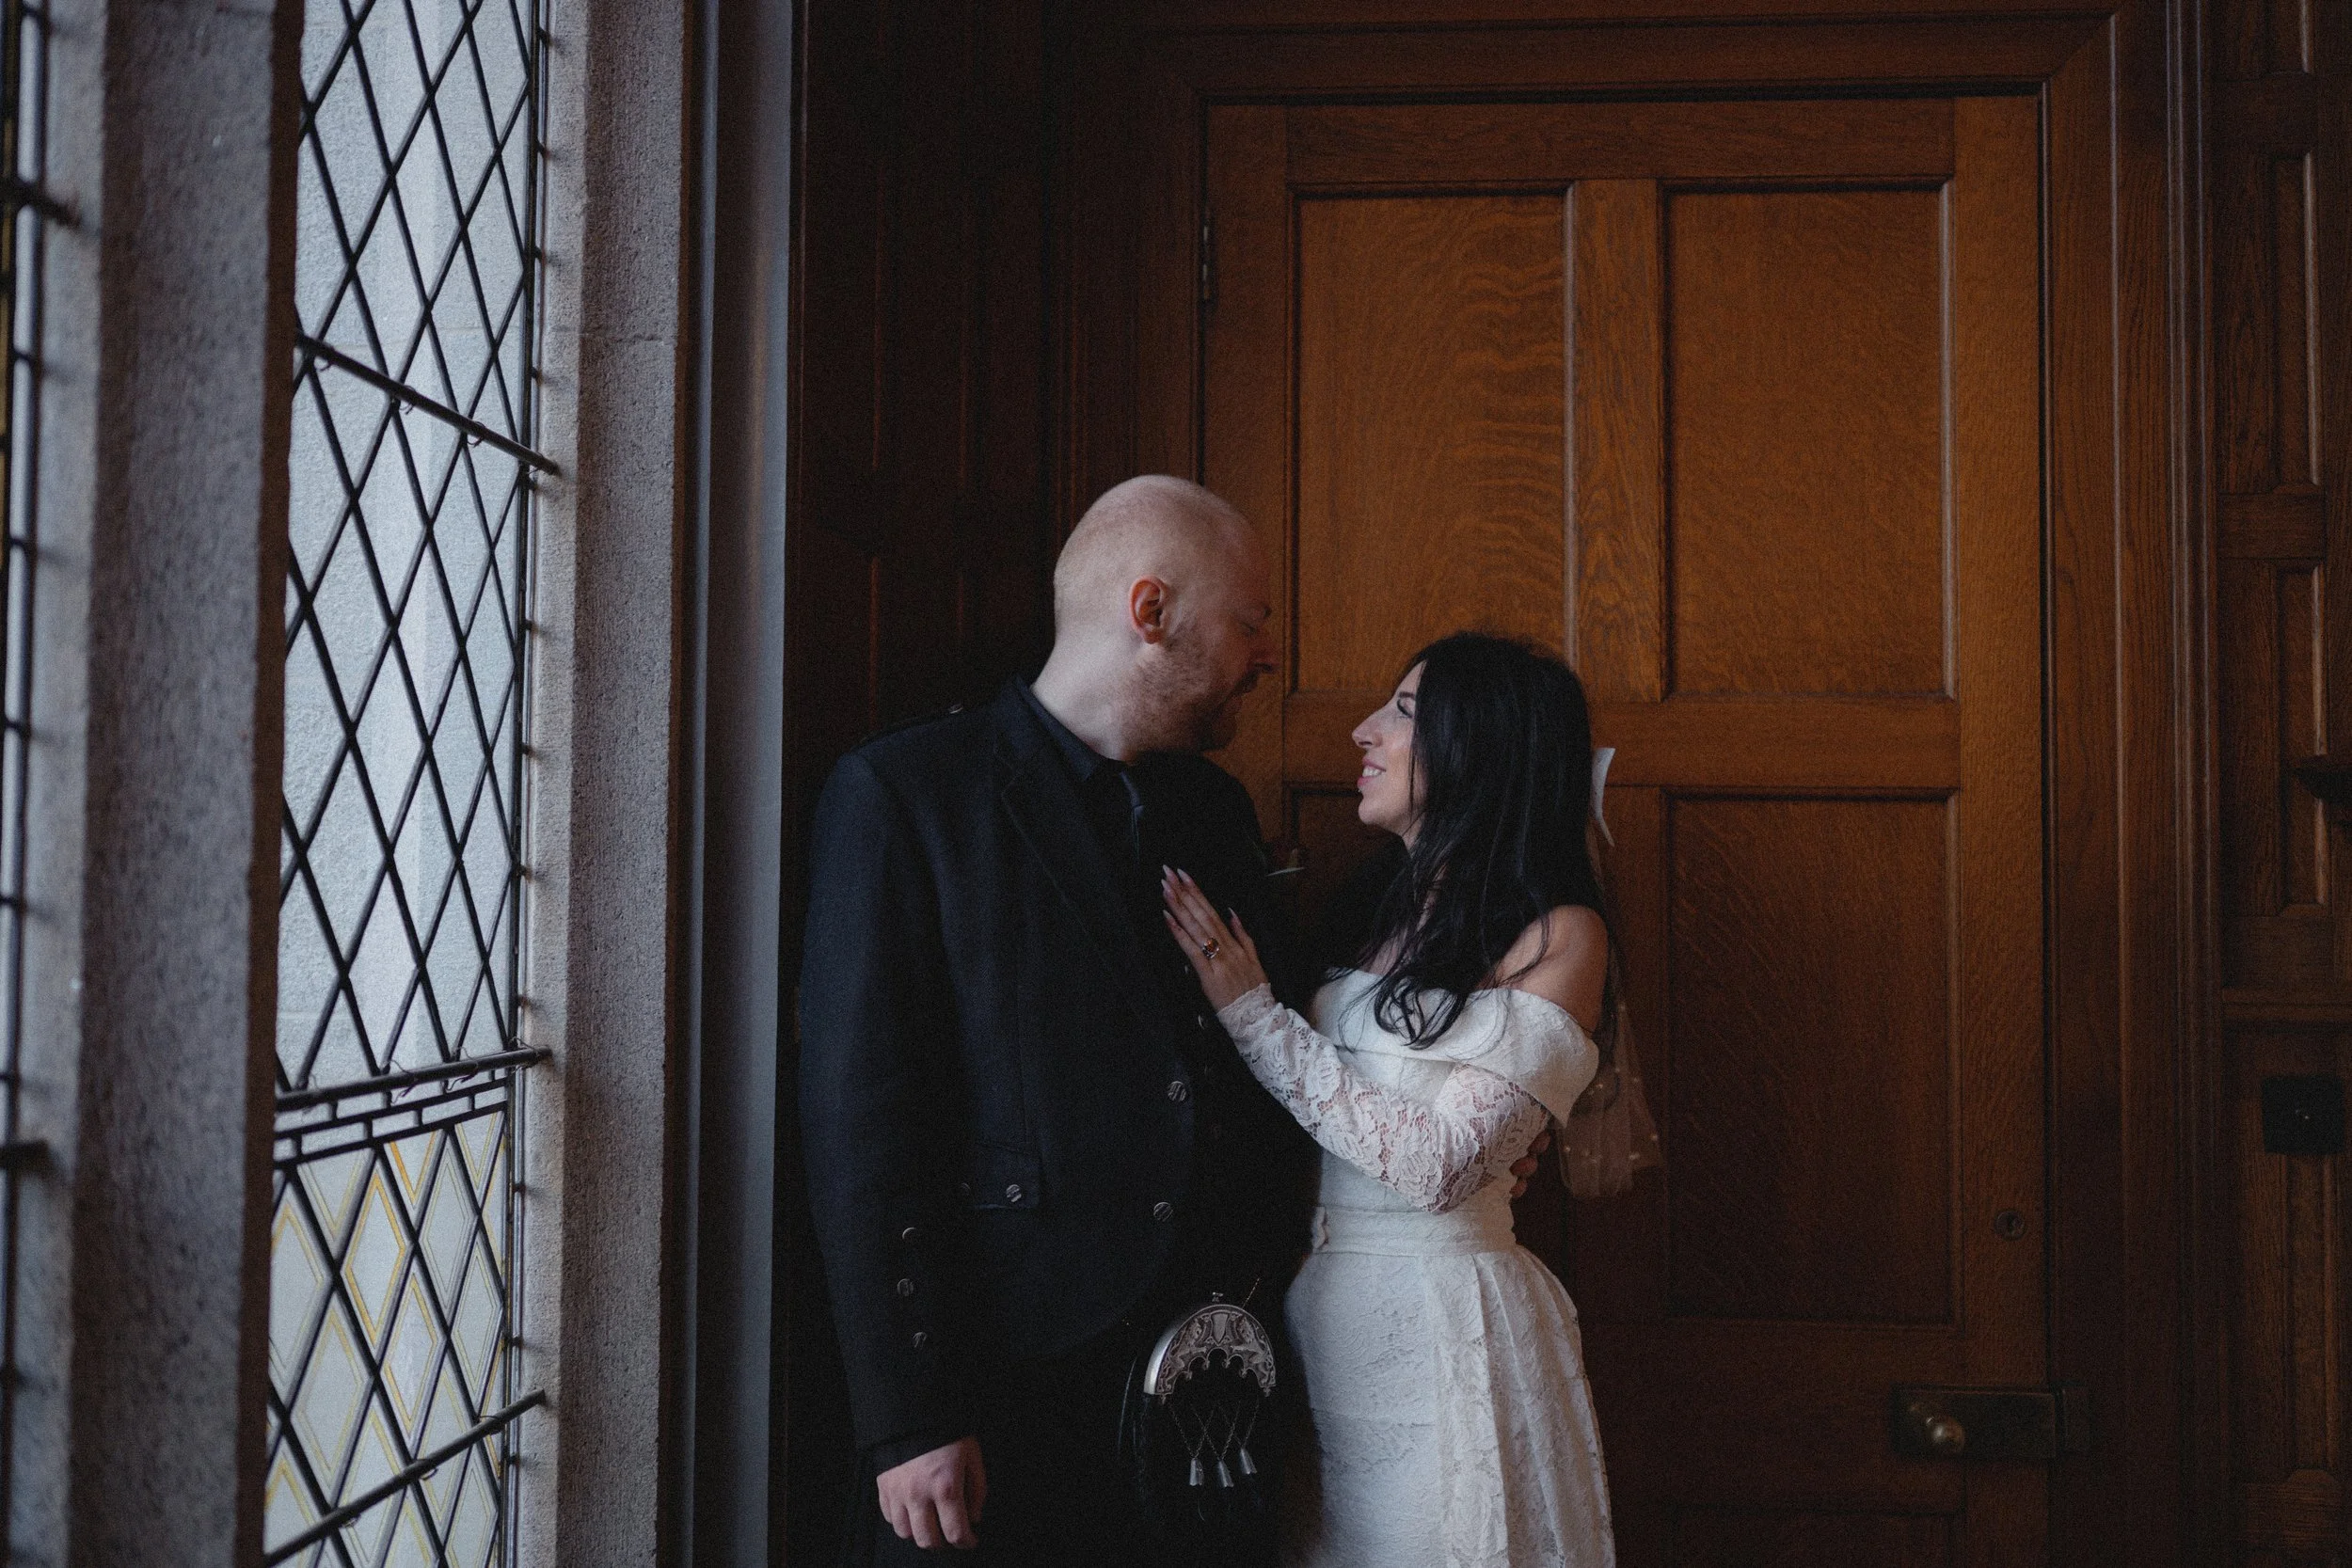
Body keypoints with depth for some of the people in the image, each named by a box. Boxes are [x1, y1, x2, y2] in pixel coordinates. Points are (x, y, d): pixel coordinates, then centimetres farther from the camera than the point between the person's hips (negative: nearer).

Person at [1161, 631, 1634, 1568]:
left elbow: (1438, 1164, -18)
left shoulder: (1557, 935, -10)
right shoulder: (1380, 911, 9)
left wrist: (1252, 1014, -16)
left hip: (1438, 1325, -6)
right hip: (1313, 1313, 6)